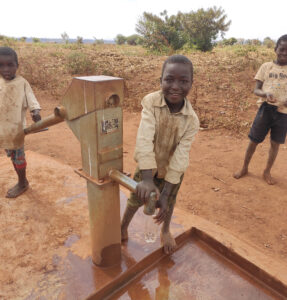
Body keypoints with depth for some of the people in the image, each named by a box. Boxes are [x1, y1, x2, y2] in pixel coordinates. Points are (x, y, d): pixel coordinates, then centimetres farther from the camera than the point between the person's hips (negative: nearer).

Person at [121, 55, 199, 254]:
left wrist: (165, 194, -29)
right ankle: (123, 227, 44)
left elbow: (179, 159, -25)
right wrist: (147, 179, -45)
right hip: (148, 165, 0)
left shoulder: (192, 120, -25)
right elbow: (145, 139, -36)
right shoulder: (151, 102, -28)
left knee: (169, 202, 20)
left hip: (173, 169, 1)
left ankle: (165, 231, 51)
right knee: (136, 199, 14)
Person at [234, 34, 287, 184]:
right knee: (254, 140, 5)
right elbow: (256, 90, -2)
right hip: (266, 109, -1)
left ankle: (267, 172, 27)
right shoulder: (266, 66, 1)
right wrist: (265, 94, -24)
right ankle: (244, 168, 24)